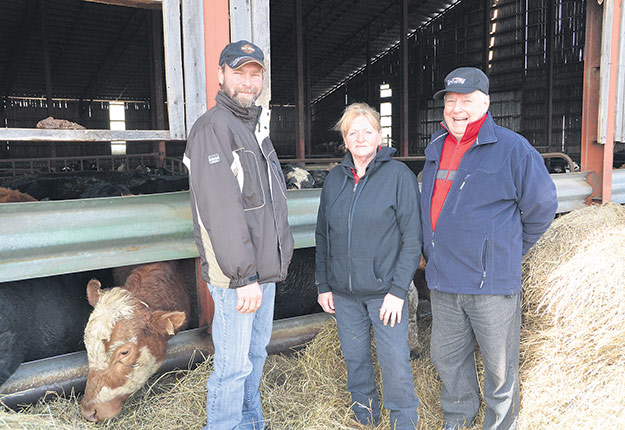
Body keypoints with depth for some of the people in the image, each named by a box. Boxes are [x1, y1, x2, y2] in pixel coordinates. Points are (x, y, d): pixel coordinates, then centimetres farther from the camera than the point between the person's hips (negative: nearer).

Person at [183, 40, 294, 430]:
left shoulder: (255, 128, 17)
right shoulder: (213, 127, -13)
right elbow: (221, 209, -22)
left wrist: (275, 261, 17)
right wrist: (244, 276, -24)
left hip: (264, 269, 9)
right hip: (236, 276, -9)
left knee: (256, 352, 21)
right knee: (234, 365, 0)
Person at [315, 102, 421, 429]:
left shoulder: (399, 175, -7)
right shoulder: (334, 179, 6)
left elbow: (412, 237, -9)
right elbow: (322, 236, 11)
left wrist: (398, 290, -13)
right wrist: (323, 285, 8)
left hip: (385, 291, -4)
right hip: (343, 293, 4)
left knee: (395, 363, 2)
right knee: (355, 359, 16)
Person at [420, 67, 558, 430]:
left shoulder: (512, 148, -10)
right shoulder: (435, 149, 9)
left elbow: (542, 207, -3)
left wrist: (508, 250, 5)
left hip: (492, 281, -6)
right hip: (442, 281, 6)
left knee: (500, 367, 11)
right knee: (447, 357, 20)